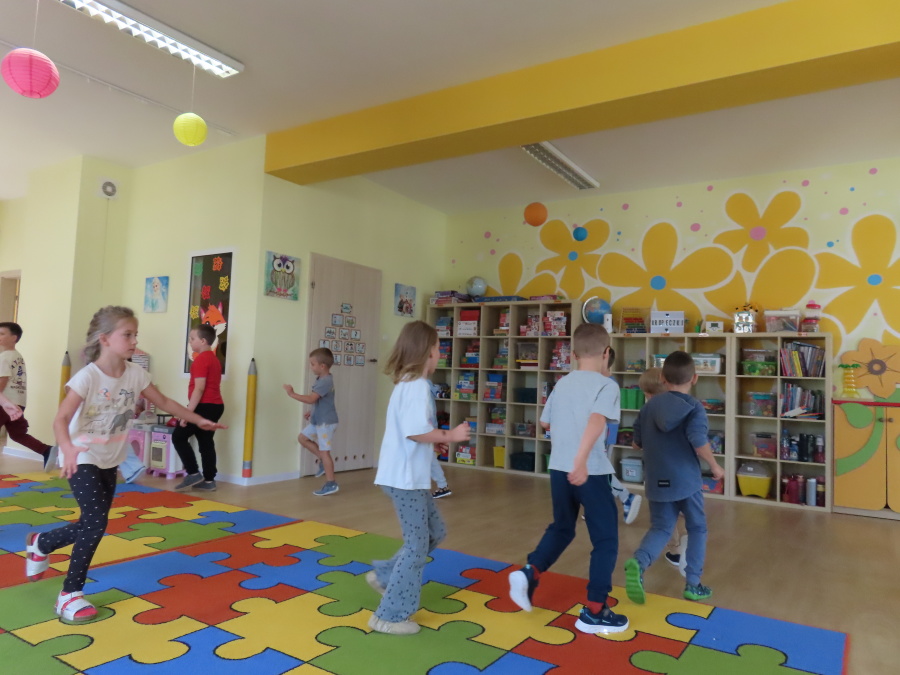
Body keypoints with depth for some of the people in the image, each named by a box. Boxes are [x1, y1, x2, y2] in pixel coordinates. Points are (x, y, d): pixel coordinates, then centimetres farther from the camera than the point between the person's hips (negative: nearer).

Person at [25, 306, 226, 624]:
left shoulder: (136, 374, -5)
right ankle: (70, 594, 3)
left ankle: (40, 543, 44)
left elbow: (164, 402, 6)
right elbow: (61, 419, -29)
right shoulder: (88, 376, -23)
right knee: (96, 522, -15)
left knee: (91, 525, 13)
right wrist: (67, 449, -48)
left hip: (110, 461, 7)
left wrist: (199, 420, 9)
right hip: (82, 459, -6)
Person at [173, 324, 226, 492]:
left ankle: (193, 474, 1)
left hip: (204, 406, -9)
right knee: (206, 441, 11)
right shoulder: (214, 359, 17)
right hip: (216, 406, 9)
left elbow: (199, 388, -19)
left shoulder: (201, 359, -13)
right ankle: (209, 480, 12)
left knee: (178, 437, 2)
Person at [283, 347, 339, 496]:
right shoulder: (322, 379, 10)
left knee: (324, 451, -4)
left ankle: (331, 484, 5)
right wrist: (312, 412, 15)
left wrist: (292, 393, -25)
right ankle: (323, 461, 19)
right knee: (302, 438, 16)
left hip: (326, 422, -10)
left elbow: (311, 399, -30)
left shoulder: (325, 381, -23)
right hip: (318, 421, 10)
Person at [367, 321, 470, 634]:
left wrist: (441, 435, 10)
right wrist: (450, 436, -15)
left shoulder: (406, 383, 13)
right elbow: (416, 431, -28)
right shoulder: (417, 385, -19)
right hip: (406, 477, -10)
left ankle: (384, 575, 27)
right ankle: (390, 616, 13)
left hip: (408, 475, 10)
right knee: (417, 545, 2)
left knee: (434, 532, 19)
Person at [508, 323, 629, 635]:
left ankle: (529, 572, 10)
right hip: (590, 472, -6)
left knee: (562, 528, 26)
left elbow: (545, 422, 21)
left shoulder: (562, 384, 10)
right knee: (606, 539, 9)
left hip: (558, 469, 6)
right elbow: (597, 419, -26)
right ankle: (594, 612, 14)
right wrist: (581, 459, -36)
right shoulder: (607, 385, -7)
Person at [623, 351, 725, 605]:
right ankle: (693, 584, 20)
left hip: (657, 481, 3)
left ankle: (638, 562, -15)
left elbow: (637, 444, 7)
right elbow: (701, 446, -22)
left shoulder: (649, 405, 2)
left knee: (660, 528, 12)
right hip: (686, 481, -3)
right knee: (697, 529, 17)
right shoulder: (694, 408, -11)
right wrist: (716, 467, -4)